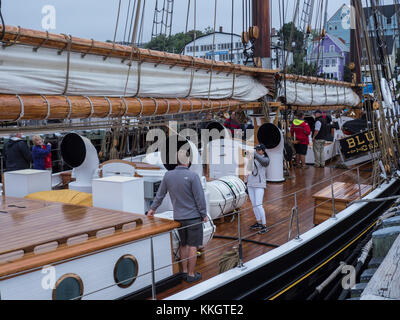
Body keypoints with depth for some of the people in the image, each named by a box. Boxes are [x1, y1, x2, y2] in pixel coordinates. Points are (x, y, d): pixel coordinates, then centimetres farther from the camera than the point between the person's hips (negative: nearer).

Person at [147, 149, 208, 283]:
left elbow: (160, 194, 11)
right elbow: (199, 197, -14)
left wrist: (153, 209, 25)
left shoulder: (168, 175, 0)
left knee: (183, 245, 19)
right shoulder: (192, 176, -16)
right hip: (193, 216, -5)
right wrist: (204, 214, -3)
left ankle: (184, 271, 27)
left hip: (178, 217, 5)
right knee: (193, 246, 4)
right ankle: (191, 275, 10)